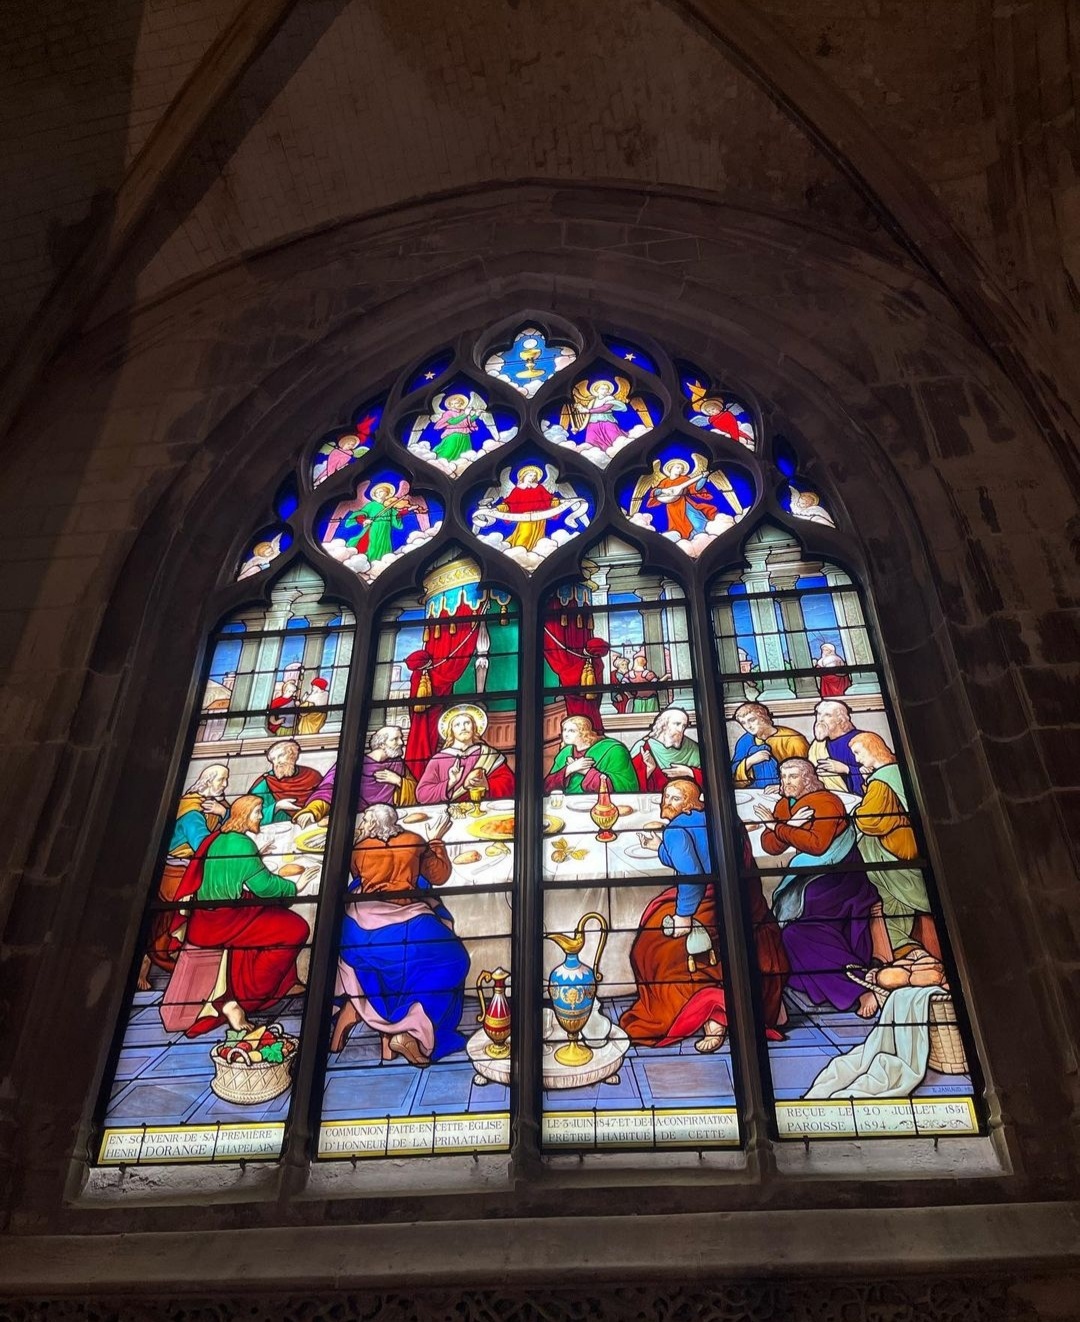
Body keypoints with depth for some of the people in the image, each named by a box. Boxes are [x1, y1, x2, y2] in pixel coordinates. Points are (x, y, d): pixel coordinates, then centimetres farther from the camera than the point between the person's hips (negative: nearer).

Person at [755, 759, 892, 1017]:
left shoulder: (825, 801, -13)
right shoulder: (784, 805, 9)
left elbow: (818, 844, -25)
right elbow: (770, 847, 1)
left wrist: (778, 827, -21)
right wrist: (791, 824, -16)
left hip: (837, 877, -8)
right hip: (809, 879, 8)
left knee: (799, 930, -20)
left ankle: (861, 989, -15)